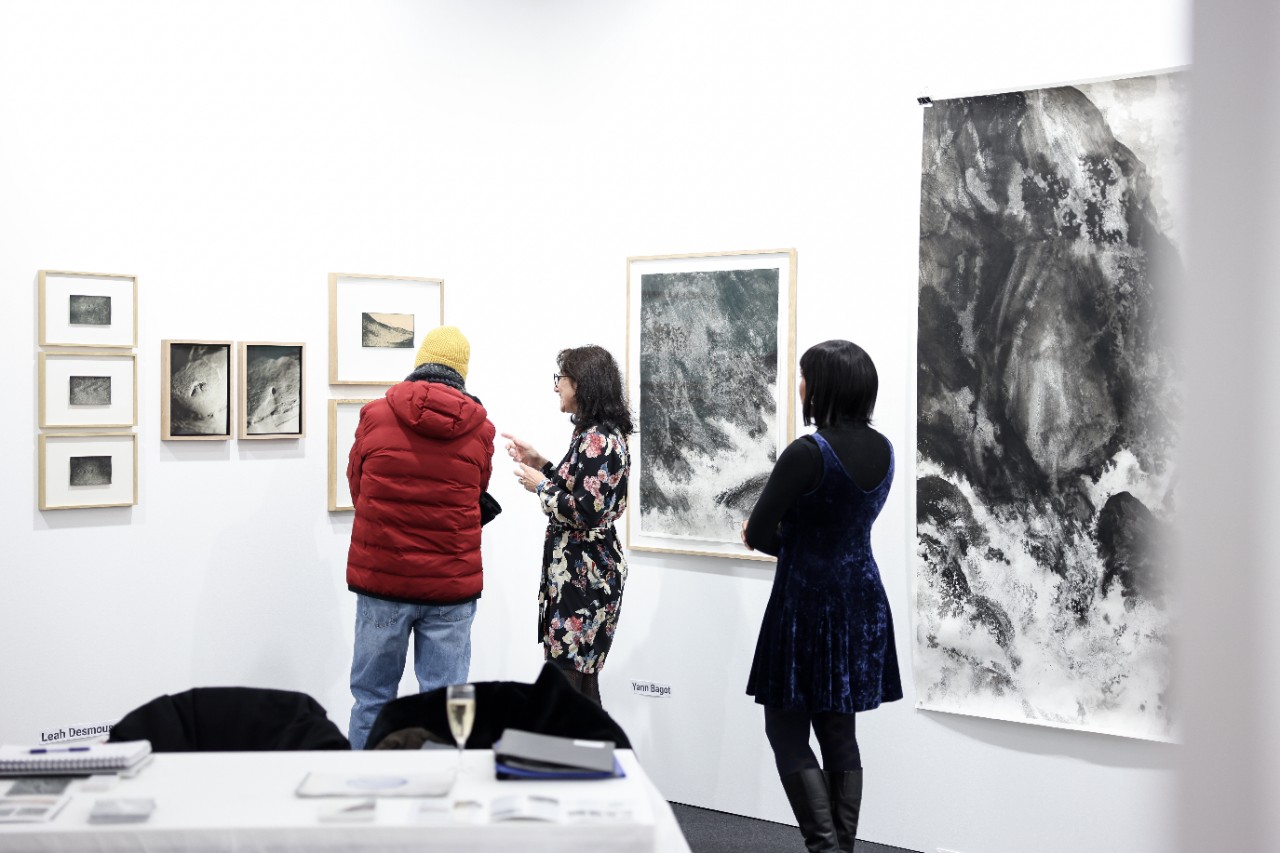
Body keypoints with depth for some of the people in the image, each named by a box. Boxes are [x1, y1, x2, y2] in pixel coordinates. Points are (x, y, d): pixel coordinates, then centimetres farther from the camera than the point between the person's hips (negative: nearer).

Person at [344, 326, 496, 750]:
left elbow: (357, 487, 8)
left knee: (372, 697, 11)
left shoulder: (375, 415, -2)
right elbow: (476, 497, 9)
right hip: (452, 586, 0)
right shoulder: (479, 428, 0)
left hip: (381, 578, 0)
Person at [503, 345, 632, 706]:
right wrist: (541, 464, 14)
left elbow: (586, 513, -23)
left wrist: (540, 485, -10)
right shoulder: (602, 434, 14)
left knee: (566, 677, -6)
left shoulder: (597, 440, -18)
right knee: (580, 677, 16)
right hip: (581, 572, 11)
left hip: (584, 577, -11)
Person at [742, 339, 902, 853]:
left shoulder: (807, 452, -19)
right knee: (839, 735, 14)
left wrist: (781, 541, 7)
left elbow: (757, 533, -14)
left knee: (787, 734, 3)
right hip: (861, 601, 7)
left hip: (809, 601, -7)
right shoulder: (883, 451, 4)